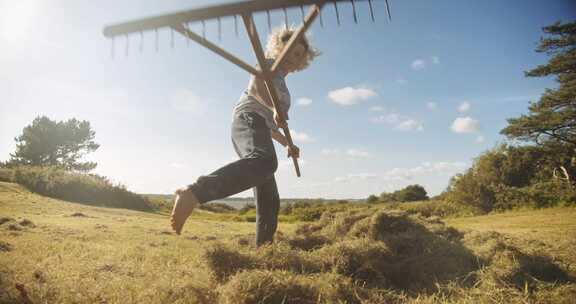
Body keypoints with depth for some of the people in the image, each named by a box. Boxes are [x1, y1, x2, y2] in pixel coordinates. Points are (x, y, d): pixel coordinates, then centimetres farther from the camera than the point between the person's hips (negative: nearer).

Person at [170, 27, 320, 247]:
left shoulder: (280, 82, 39)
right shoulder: (268, 65, 14)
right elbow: (254, 87, -10)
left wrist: (287, 144, 36)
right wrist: (274, 108, -28)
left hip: (258, 129, 10)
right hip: (249, 120, -10)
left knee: (269, 200, 5)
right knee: (265, 161, -42)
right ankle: (192, 194, -57)